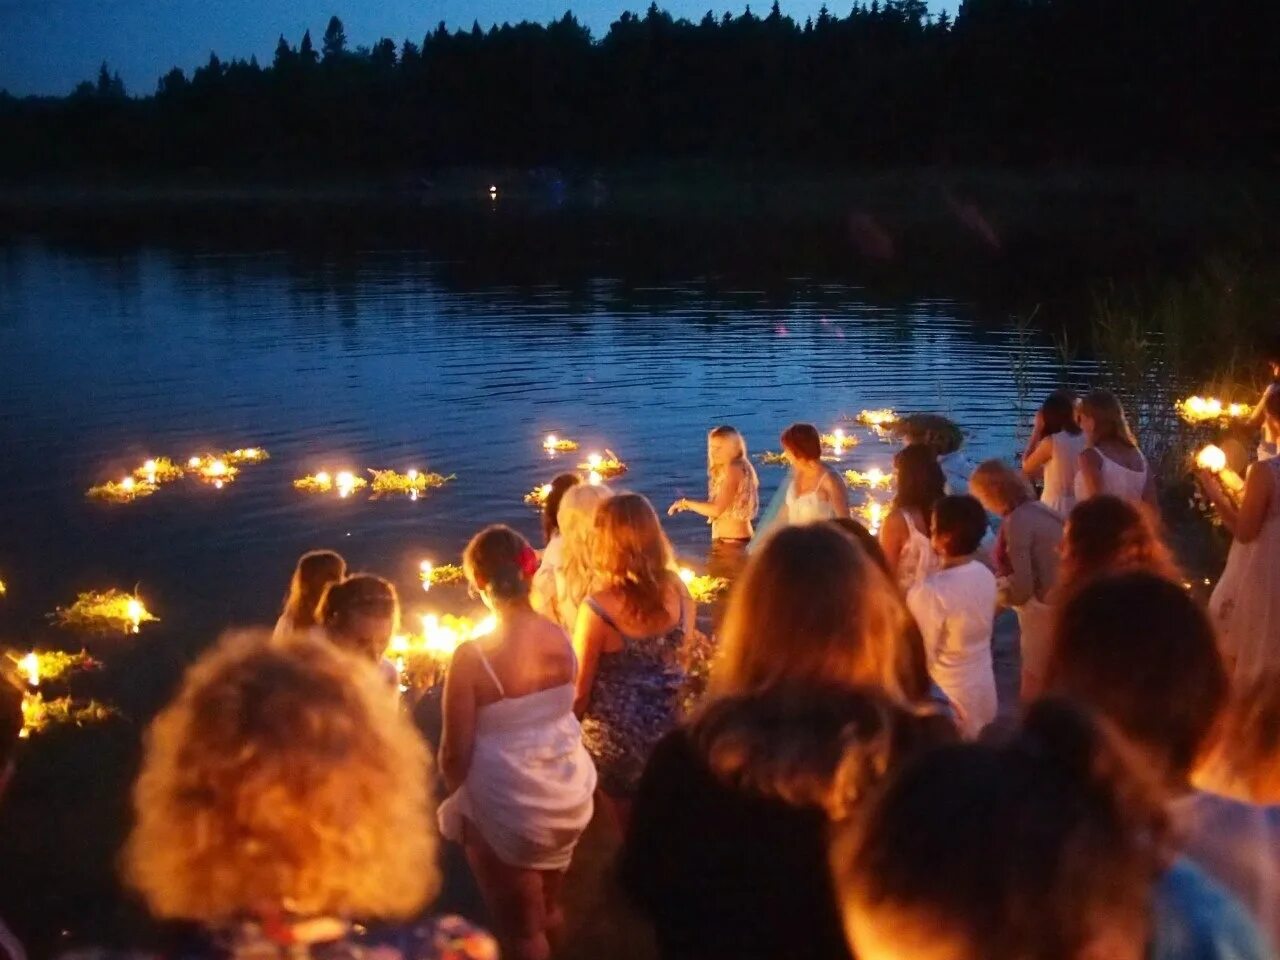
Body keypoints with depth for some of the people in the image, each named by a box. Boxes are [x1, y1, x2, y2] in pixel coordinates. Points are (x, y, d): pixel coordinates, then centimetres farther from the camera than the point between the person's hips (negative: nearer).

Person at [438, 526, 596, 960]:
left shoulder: (472, 657, -26)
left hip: (509, 810, -5)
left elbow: (456, 753, -17)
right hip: (568, 794, 5)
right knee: (549, 909, 29)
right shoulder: (559, 638, -9)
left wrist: (457, 799, 3)